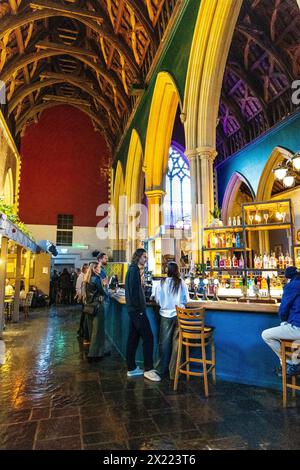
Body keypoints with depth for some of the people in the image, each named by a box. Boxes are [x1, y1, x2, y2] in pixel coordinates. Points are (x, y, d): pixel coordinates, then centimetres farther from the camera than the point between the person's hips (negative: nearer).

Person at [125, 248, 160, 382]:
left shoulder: (133, 269, 17)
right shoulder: (134, 269, -14)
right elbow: (134, 291, -20)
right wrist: (139, 308, -18)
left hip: (133, 309, 10)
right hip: (137, 310, -10)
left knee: (133, 338, 12)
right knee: (148, 337, -5)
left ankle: (131, 369, 19)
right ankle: (148, 369, 2)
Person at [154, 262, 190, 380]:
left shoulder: (161, 283, -8)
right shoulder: (182, 283, -8)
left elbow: (157, 299, 0)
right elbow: (186, 300, 1)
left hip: (165, 315, 1)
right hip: (179, 315, 0)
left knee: (164, 342, 14)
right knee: (176, 342, 9)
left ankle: (162, 369, 28)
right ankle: (173, 371, 16)